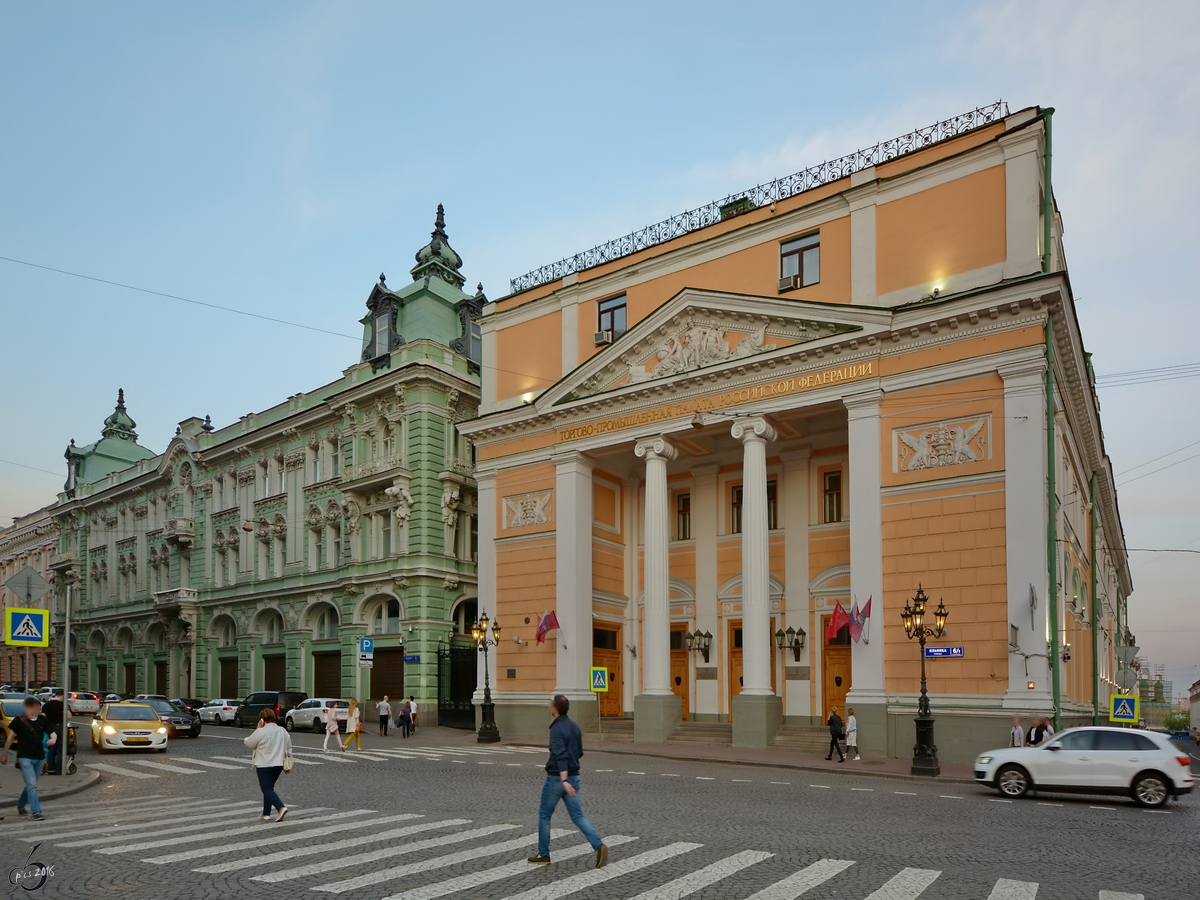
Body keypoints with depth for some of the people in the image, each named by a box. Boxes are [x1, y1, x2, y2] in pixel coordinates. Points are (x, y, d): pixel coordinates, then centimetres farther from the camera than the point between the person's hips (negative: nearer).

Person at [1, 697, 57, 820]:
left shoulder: (42, 720, 2)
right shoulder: (19, 720, -7)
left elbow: (52, 733, 7)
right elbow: (10, 737, 2)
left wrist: (53, 739, -16)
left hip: (39, 757, 5)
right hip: (24, 757, -4)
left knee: (31, 785, 16)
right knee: (32, 784, -12)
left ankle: (20, 805, 38)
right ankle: (36, 812, -10)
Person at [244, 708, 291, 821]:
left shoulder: (261, 732, -15)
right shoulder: (283, 731, 6)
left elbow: (249, 743, -2)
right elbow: (289, 749, 12)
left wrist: (257, 729, 1)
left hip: (264, 765, -7)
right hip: (278, 765, 7)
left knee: (267, 789, -4)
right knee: (269, 788, 20)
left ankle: (281, 808, -23)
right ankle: (266, 813, 22)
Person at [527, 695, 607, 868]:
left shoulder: (557, 729, -17)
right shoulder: (575, 727, 8)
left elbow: (560, 755, -26)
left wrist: (564, 780, -33)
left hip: (557, 778, -7)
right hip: (574, 776, 7)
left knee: (544, 815, 10)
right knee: (577, 815, 8)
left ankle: (543, 854, 18)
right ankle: (598, 846, -10)